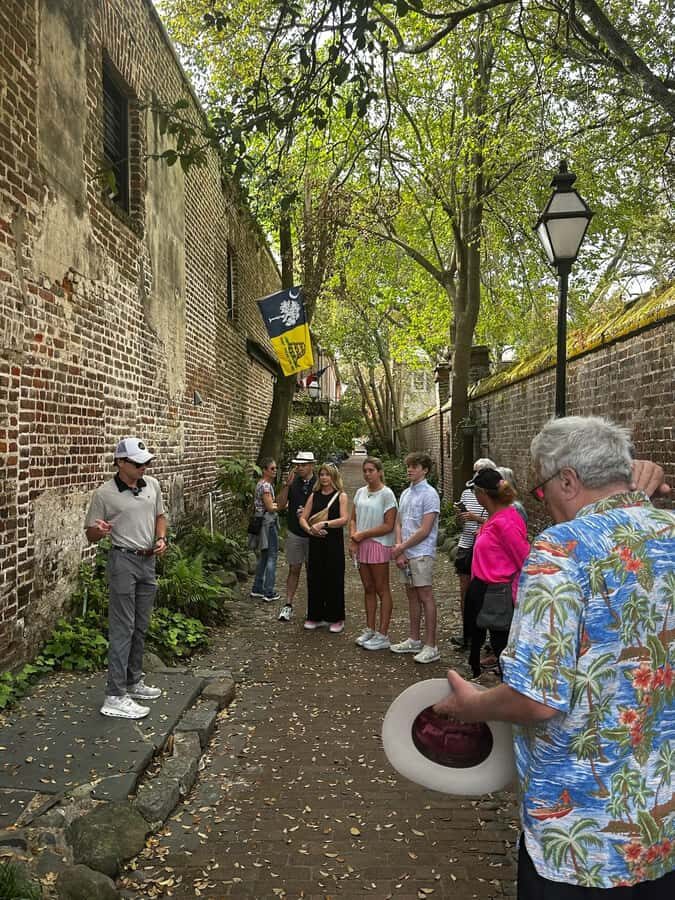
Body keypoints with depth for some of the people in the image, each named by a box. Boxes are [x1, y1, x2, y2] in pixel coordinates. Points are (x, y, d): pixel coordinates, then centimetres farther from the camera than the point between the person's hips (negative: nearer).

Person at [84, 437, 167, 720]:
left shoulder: (152, 484, 4)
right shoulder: (104, 494, -12)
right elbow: (90, 535, -5)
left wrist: (161, 538, 0)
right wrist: (99, 530, -28)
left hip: (149, 561, 6)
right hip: (124, 561, -6)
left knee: (140, 628, 14)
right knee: (122, 629, -7)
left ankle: (133, 682, 28)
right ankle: (115, 697, -3)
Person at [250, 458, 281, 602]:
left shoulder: (261, 484, 12)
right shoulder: (266, 485, -18)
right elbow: (270, 508, -19)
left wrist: (275, 504, 5)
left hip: (263, 524, 10)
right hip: (269, 524, -10)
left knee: (263, 557, 17)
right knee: (271, 558, -3)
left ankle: (257, 590, 24)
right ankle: (269, 593, 2)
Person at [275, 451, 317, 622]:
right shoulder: (292, 483, 2)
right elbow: (280, 505, -6)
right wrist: (287, 484, -16)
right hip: (294, 534, 2)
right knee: (294, 569, 7)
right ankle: (288, 605, 12)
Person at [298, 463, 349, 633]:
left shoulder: (341, 496, 0)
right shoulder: (314, 496, 10)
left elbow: (344, 519, -12)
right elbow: (303, 518, 6)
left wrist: (324, 524, -22)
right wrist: (310, 529, -14)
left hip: (334, 543, -3)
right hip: (315, 542, 4)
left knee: (334, 579, 1)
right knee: (314, 578, 6)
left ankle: (336, 619, 13)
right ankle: (315, 617, 19)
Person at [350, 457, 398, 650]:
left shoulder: (386, 494, -11)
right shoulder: (360, 492, 9)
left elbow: (388, 526, -15)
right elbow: (353, 519, 13)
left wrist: (362, 534, -13)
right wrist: (353, 538, -4)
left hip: (379, 545, -7)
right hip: (361, 546, 7)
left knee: (382, 589, 0)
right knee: (368, 589, 14)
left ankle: (383, 635, 6)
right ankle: (370, 630, 23)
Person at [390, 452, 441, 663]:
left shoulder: (429, 494, -11)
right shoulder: (405, 493, 13)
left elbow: (424, 531, -16)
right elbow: (398, 524, 13)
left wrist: (401, 548, -10)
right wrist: (399, 548, -2)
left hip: (421, 554, -8)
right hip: (405, 553, 8)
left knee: (425, 597, -4)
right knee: (412, 596, 15)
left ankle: (430, 646, 1)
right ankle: (413, 640, 25)